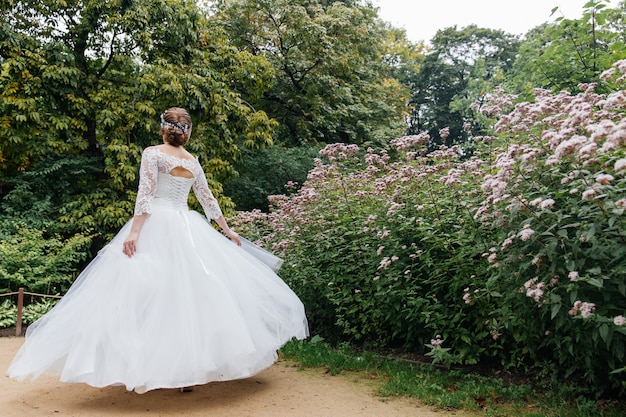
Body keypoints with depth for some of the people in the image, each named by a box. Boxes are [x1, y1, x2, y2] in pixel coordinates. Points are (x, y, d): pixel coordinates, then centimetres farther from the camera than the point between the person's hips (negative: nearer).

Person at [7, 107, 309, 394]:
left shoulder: (152, 153, 0)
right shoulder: (192, 162, 14)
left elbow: (145, 195, -12)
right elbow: (208, 199, 18)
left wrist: (133, 232, -17)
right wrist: (227, 231, 27)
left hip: (156, 227, -4)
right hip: (187, 230, 5)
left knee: (153, 294, -6)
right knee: (194, 292, 5)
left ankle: (151, 368, -11)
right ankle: (193, 363, 7)